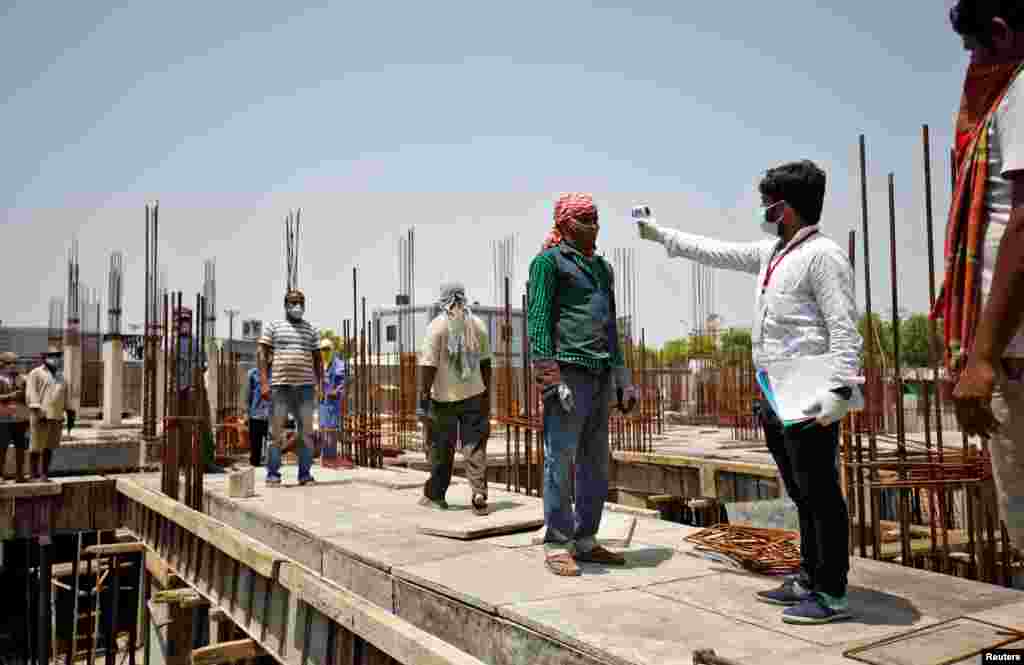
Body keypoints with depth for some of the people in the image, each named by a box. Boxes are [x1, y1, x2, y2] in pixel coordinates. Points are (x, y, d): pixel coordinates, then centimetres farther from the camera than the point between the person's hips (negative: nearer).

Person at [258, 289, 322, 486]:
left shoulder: (311, 330, 14)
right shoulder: (274, 327, 7)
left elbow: (317, 359, 15)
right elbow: (262, 355, 2)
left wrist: (319, 383, 4)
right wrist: (264, 382, -8)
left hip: (305, 387, 2)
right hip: (280, 386, -2)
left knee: (306, 432, 3)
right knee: (276, 432, 0)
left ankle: (305, 474, 9)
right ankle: (273, 474, 7)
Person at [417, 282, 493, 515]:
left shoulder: (437, 326, -10)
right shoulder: (478, 324, 3)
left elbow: (428, 366, -13)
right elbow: (485, 364, 9)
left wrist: (423, 398, -9)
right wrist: (486, 395, 18)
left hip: (444, 398, -2)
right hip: (474, 396, 3)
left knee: (441, 450, 11)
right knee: (475, 448, 4)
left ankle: (435, 495, 26)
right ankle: (479, 498, -4)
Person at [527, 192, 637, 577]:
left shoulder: (602, 267, 22)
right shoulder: (549, 261, 1)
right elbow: (538, 319, -8)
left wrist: (622, 379, 19)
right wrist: (549, 377, -17)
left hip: (601, 375, 8)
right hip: (568, 370, -7)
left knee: (596, 464, 10)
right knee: (560, 461, -5)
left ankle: (585, 540, 19)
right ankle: (556, 545, 4)